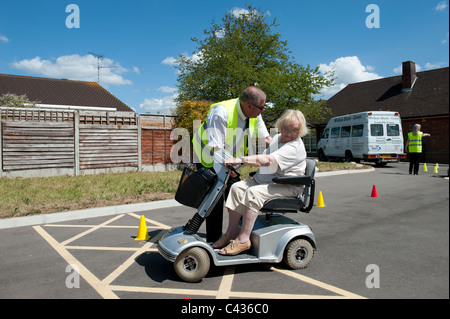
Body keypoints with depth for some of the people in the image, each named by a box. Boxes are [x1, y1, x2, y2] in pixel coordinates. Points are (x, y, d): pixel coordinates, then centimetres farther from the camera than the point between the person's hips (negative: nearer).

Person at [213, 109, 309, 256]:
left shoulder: (295, 147, -19)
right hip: (264, 179, 9)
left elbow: (268, 160, -33)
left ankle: (243, 239, -25)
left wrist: (240, 160, -37)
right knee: (237, 187, -9)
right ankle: (232, 232, -9)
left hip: (287, 187, -9)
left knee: (253, 193, -31)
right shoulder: (277, 138, 13)